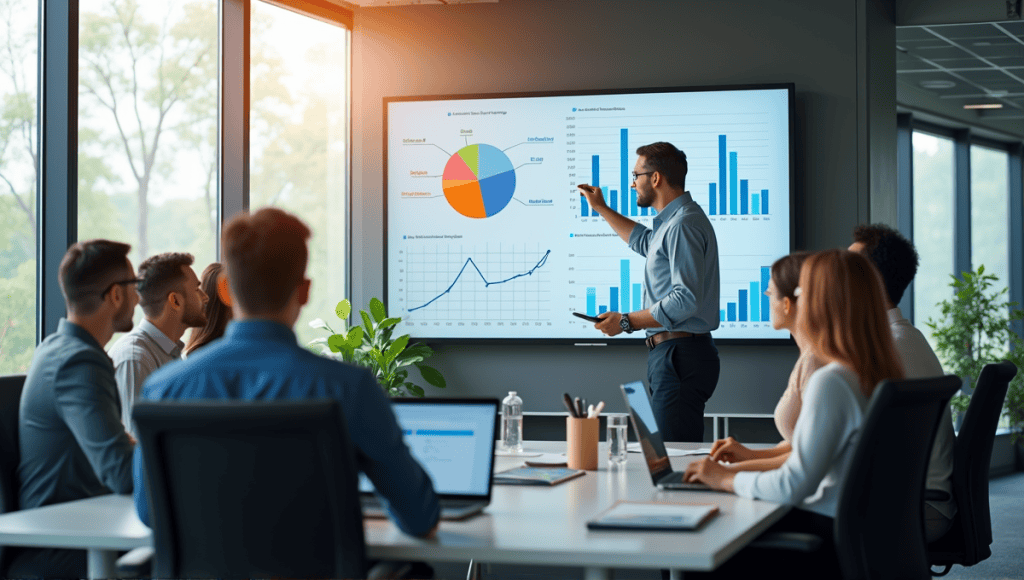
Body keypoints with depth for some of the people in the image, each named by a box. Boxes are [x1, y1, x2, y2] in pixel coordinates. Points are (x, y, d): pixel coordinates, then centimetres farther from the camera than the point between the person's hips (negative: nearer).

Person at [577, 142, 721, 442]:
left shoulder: (683, 225, -16)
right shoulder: (674, 221, 19)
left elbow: (686, 299, -24)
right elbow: (645, 241, 44)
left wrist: (627, 321, -18)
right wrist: (602, 209, 44)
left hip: (681, 355, -11)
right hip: (671, 353, 11)